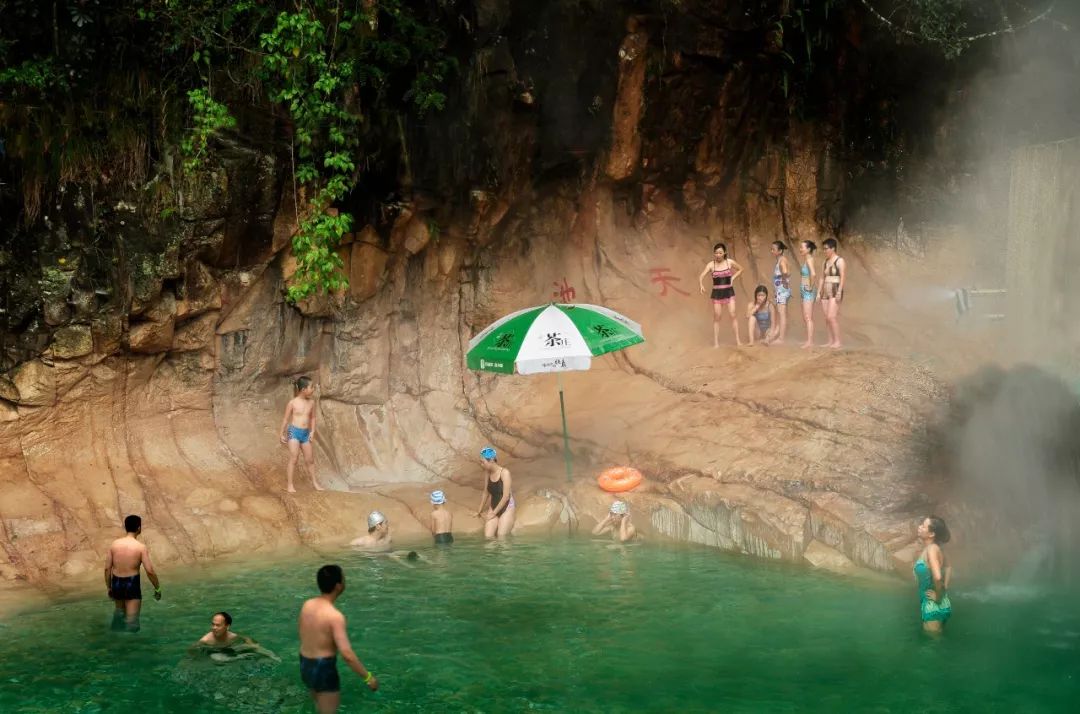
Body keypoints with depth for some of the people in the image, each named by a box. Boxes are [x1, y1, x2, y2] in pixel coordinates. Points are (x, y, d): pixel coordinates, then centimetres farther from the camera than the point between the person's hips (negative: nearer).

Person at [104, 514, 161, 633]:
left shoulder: (114, 544, -2)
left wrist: (109, 587, 14)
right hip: (132, 584, -5)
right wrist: (157, 588, -2)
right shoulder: (141, 547, -13)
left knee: (119, 610, 30)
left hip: (116, 583, 5)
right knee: (132, 618, 0)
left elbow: (107, 568, 2)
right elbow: (150, 571, -15)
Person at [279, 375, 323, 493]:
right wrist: (282, 434, -1)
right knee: (294, 458, -8)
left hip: (306, 433, 4)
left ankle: (314, 481, 26)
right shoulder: (293, 403, -9)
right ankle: (290, 484, -2)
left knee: (310, 459, 11)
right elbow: (286, 419, -2)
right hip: (294, 431, -4)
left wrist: (312, 432, 3)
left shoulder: (311, 402, 3)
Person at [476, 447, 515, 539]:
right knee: (488, 536, -11)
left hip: (507, 508, -5)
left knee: (501, 536, -13)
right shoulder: (487, 473, 1)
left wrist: (494, 512, -12)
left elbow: (506, 496, -16)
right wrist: (480, 510, 22)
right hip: (493, 508, 5)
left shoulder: (504, 472, -16)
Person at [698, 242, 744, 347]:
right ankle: (716, 342, 5)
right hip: (717, 293, 0)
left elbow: (741, 269, 13)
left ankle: (737, 339, -4)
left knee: (733, 314, -8)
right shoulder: (711, 264, -8)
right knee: (717, 317, 1)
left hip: (729, 292, 0)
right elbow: (701, 276, -18)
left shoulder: (730, 262, -4)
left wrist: (733, 278, -2)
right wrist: (701, 285, -38)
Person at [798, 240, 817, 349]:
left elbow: (813, 274, -30)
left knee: (808, 318, -10)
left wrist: (811, 286, -20)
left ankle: (810, 342, -10)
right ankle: (809, 340, 17)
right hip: (804, 291, 10)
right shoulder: (805, 259, 13)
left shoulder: (809, 259, -14)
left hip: (808, 291, -10)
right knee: (806, 318, 13)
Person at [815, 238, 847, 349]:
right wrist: (818, 293, 10)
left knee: (831, 317, -16)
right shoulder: (825, 262, 15)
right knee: (827, 318, 5)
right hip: (825, 293, 8)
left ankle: (837, 342, -12)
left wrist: (839, 292, -24)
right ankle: (831, 342, 9)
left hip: (835, 293, -8)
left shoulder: (840, 261, -9)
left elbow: (843, 277, -16)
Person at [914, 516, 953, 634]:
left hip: (934, 606, -9)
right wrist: (944, 589, 14)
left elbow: (937, 577, -35)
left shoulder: (932, 549, -22)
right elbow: (948, 568, 22)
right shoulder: (928, 548, 5)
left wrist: (939, 597, -20)